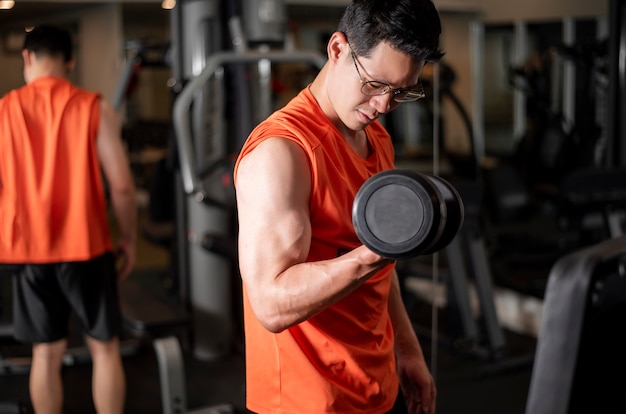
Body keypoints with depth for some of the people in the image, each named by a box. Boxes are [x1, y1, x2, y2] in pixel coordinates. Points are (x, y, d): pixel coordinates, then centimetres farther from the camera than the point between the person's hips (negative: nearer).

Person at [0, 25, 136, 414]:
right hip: (86, 246, -2)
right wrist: (128, 239, 4)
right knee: (105, 348, 11)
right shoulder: (95, 108, -5)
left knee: (47, 353, 12)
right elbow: (121, 186, -9)